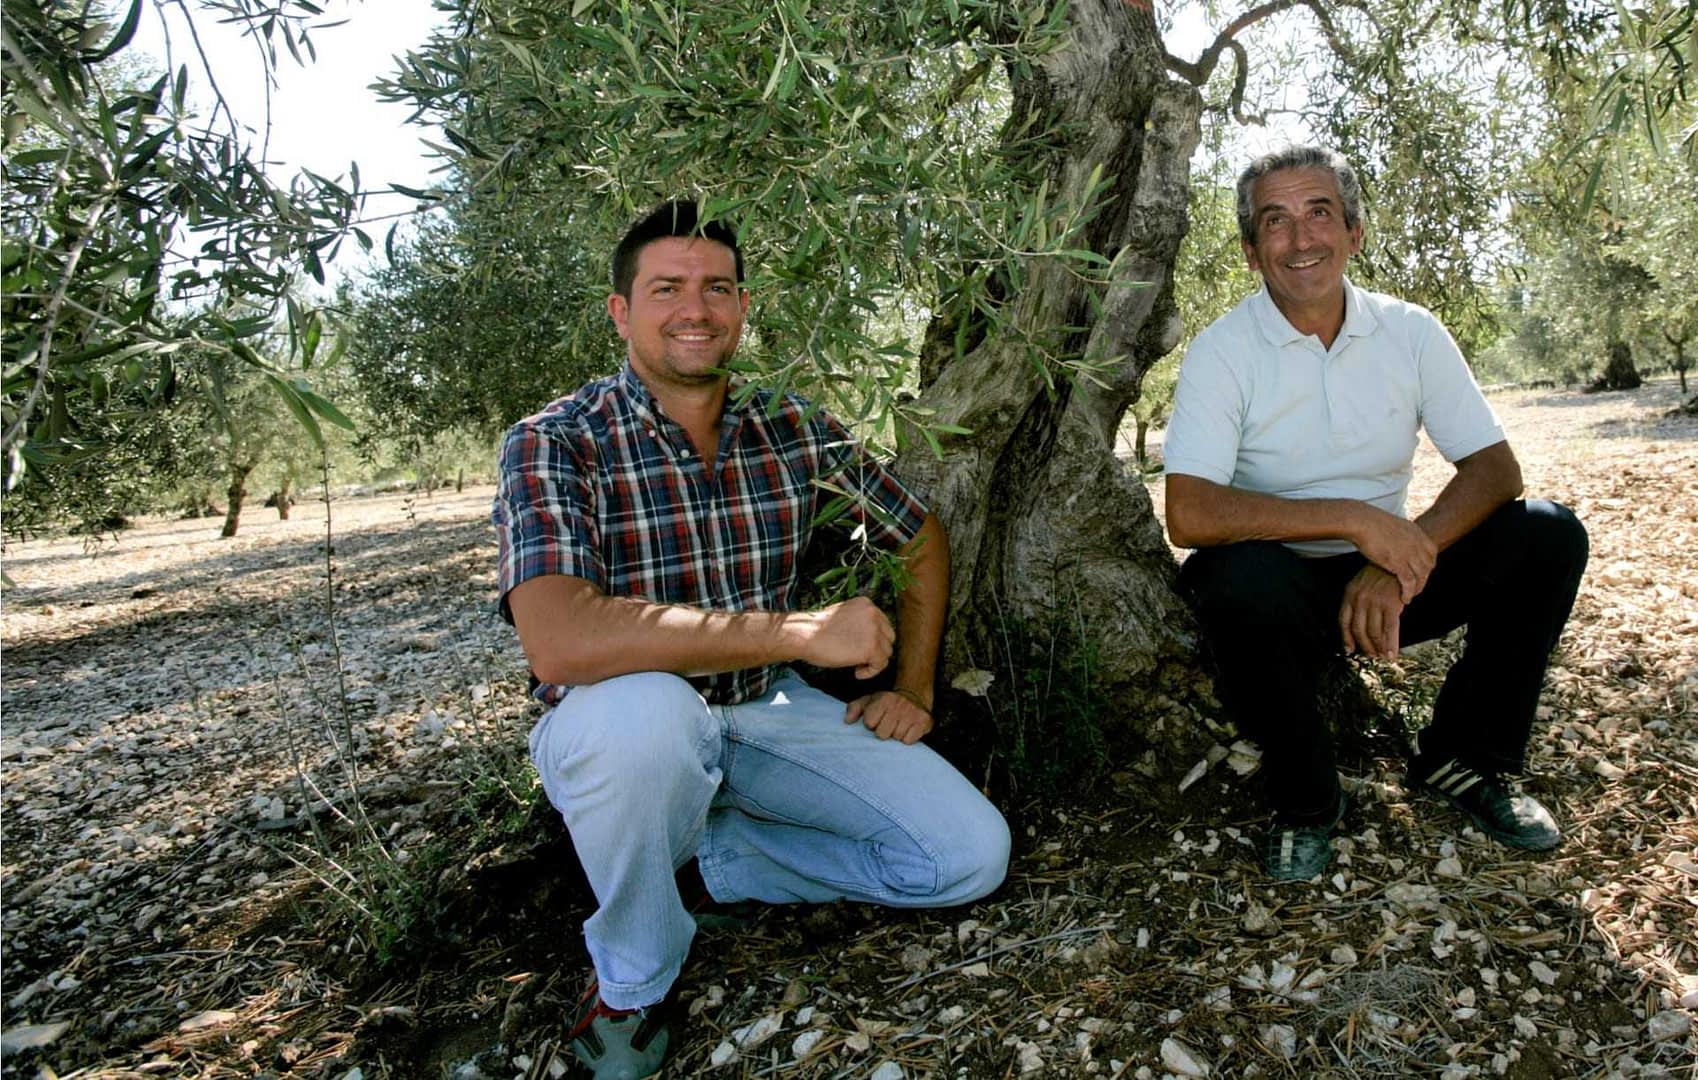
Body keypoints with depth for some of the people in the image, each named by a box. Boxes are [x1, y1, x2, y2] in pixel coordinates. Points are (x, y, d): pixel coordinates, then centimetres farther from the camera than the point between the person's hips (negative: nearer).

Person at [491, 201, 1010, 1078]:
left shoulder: (796, 431, -3)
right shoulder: (555, 444, -16)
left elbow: (922, 542, 13)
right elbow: (559, 642, -33)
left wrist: (914, 687, 3)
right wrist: (802, 633, -31)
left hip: (767, 711, 4)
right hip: (621, 733, -3)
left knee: (973, 854, -9)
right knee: (644, 704, -39)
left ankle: (707, 859, 4)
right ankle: (634, 978, -10)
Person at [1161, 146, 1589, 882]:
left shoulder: (1411, 332, 0)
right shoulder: (1222, 351, -12)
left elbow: (1494, 468, -6)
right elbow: (1189, 513, -24)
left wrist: (1402, 561, -24)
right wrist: (1356, 520, -28)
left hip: (1388, 579, 4)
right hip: (1286, 588, -4)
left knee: (1548, 537, -16)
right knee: (1244, 578, -37)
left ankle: (1466, 759, 6)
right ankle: (1303, 800, -9)